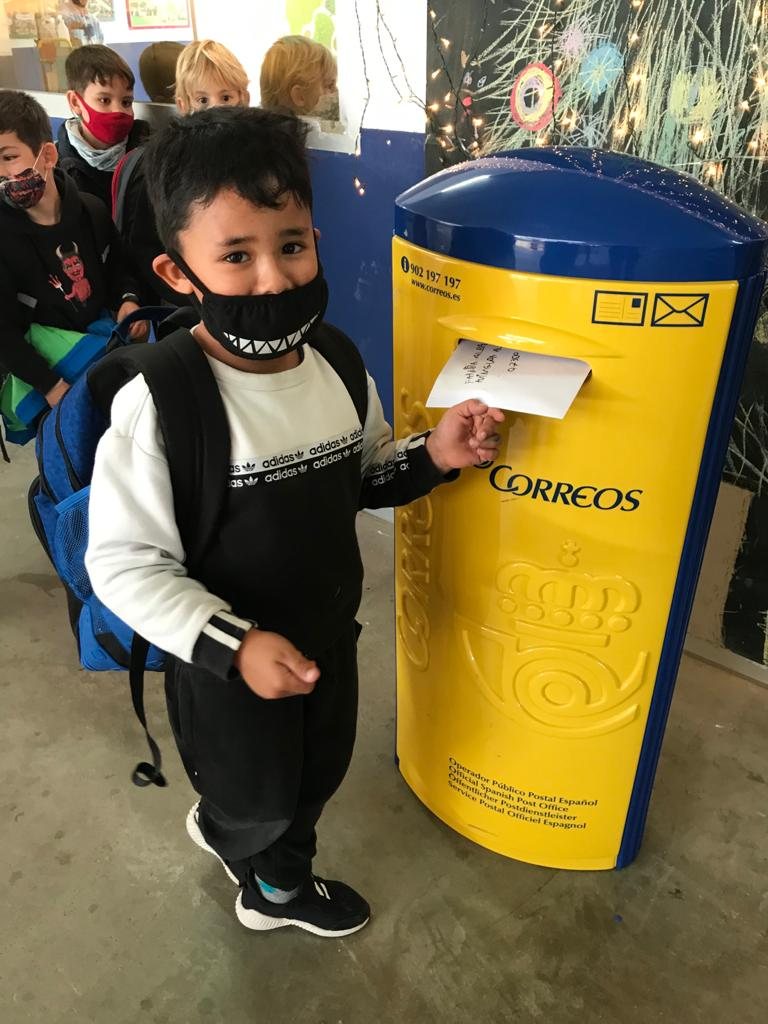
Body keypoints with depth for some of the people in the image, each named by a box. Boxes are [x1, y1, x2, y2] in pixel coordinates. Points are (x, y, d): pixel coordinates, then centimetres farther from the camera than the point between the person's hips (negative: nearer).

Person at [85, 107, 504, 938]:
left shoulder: (337, 362, -10)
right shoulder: (159, 403, -29)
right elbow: (123, 564, -23)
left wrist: (433, 455, -13)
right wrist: (233, 646, -31)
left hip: (328, 636, 6)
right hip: (225, 666, -5)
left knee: (317, 776, 29)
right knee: (255, 802, 20)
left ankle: (276, 880, 62)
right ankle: (226, 831, 61)